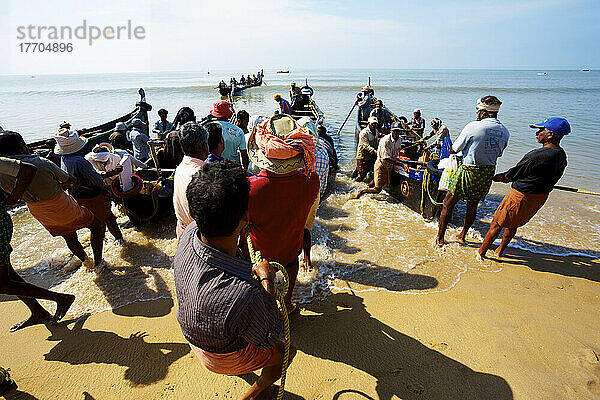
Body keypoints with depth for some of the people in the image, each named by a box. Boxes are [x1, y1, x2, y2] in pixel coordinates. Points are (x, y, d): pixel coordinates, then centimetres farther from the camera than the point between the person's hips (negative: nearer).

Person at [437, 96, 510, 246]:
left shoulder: (473, 127, -15)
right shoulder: (505, 132, 3)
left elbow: (453, 150, -10)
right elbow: (498, 153, 15)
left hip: (468, 171, -6)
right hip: (488, 173, 6)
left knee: (448, 203, 6)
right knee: (473, 205, 20)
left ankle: (440, 237, 11)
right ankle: (463, 235, 33)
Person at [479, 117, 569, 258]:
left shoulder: (537, 155, -26)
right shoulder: (562, 156, 2)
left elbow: (513, 174, -15)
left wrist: (499, 177, 6)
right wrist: (507, 176, 12)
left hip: (522, 196, -9)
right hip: (541, 196, 9)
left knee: (496, 224, 4)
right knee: (513, 224, 24)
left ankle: (481, 253, 14)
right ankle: (499, 251, 38)